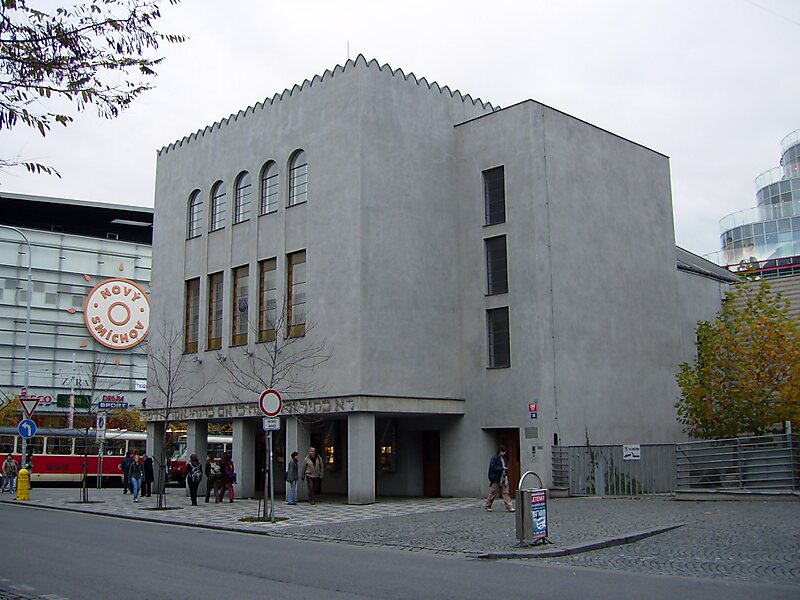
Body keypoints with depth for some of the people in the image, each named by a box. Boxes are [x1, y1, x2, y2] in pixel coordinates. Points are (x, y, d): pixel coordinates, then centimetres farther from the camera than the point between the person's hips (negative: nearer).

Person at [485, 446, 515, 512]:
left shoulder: (504, 459, 13)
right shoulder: (494, 458, -9)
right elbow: (493, 468, -17)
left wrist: (506, 475, 9)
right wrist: (502, 468, -21)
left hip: (503, 479, 6)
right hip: (496, 479, -6)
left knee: (506, 492, -2)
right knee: (493, 493, 3)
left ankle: (509, 507, -5)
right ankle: (488, 506, 19)